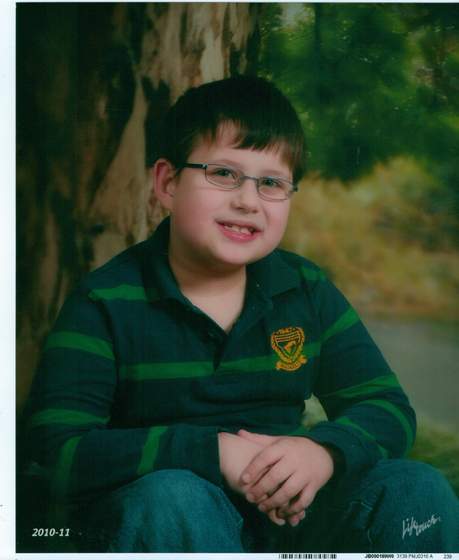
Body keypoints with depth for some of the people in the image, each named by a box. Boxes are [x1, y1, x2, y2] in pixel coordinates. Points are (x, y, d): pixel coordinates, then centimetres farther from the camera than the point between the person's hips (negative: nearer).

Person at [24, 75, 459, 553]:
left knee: (417, 489, -18)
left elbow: (388, 410, 2)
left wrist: (324, 449, -23)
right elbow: (57, 454, -20)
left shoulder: (308, 290, 3)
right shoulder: (105, 302, -11)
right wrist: (213, 451, -29)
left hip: (282, 510, 3)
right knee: (171, 497, -36)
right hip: (145, 515, -3)